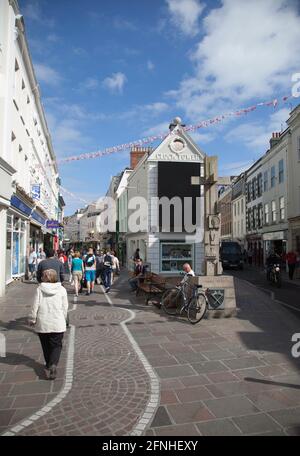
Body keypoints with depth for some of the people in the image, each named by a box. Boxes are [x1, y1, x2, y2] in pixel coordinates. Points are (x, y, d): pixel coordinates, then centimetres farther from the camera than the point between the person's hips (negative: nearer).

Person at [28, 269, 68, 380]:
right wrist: (63, 319, 16)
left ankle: (49, 365, 26)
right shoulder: (62, 289, -3)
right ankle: (53, 365, -12)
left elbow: (35, 306, -4)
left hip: (42, 324, 1)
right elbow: (65, 307, 1)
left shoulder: (40, 289, -6)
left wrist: (32, 319, 9)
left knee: (46, 346, 18)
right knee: (56, 345, 7)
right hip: (58, 324, 0)